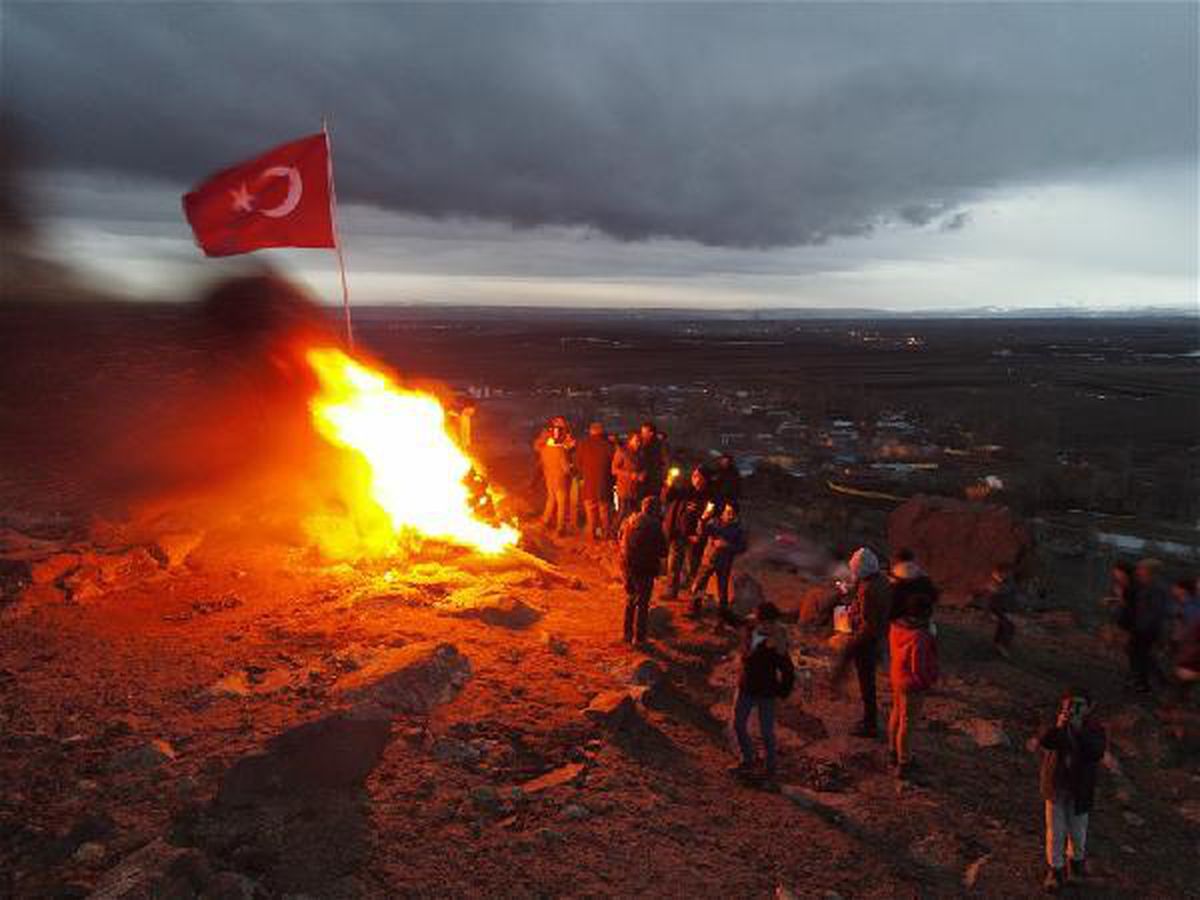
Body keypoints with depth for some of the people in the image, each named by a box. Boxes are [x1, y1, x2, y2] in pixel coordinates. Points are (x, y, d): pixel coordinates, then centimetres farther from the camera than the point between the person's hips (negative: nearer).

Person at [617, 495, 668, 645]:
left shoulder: (628, 522, 1)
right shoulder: (654, 525, -15)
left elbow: (620, 540, 11)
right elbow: (662, 551, -10)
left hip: (627, 566, 5)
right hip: (644, 569, -5)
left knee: (630, 600, 21)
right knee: (642, 604, 7)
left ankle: (628, 634, 28)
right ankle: (638, 637, 11)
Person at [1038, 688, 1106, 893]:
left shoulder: (1094, 728, -12)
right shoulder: (1056, 725, -10)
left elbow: (1097, 753, -28)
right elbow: (1043, 743, -25)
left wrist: (1079, 730, -38)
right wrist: (1057, 727, -40)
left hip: (1080, 790, 0)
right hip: (1055, 787, 0)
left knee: (1077, 831, 18)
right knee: (1055, 831, 9)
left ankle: (1076, 859, 46)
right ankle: (1055, 870, 26)